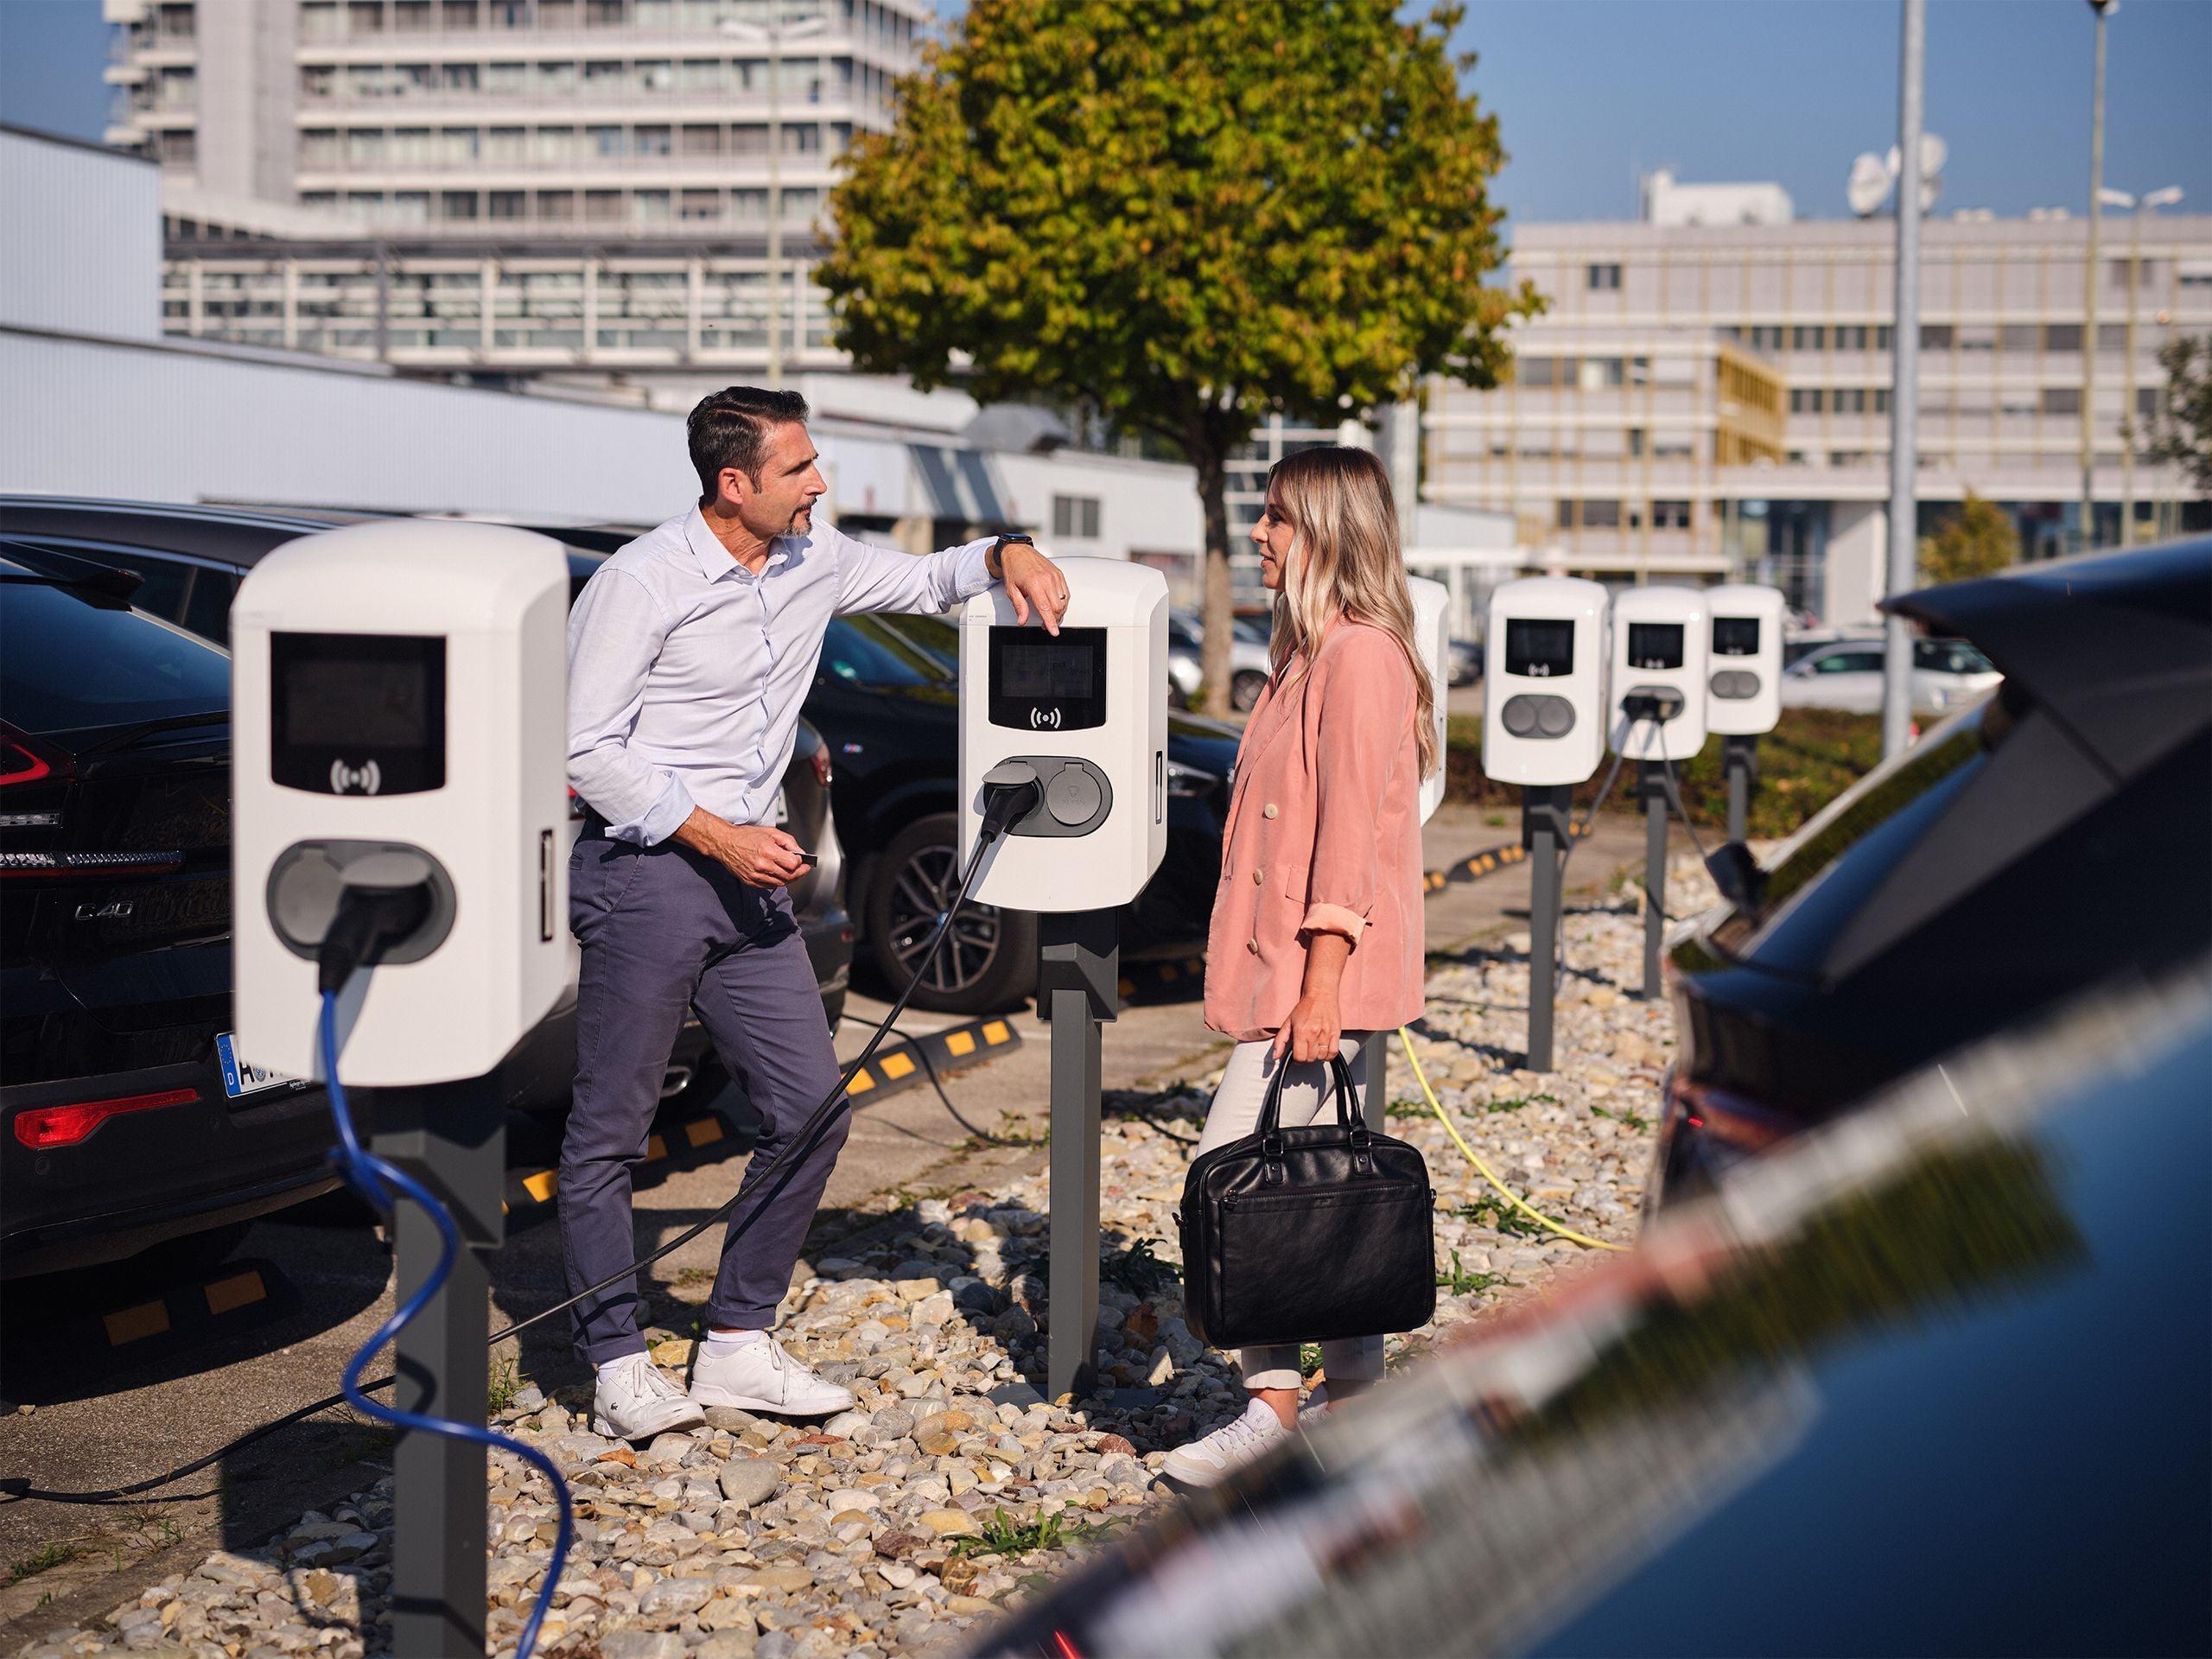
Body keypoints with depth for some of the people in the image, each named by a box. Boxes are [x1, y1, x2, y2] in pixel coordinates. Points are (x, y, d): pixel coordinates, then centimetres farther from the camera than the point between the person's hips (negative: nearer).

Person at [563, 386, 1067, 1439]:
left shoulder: (813, 562, 7)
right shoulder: (639, 585, -13)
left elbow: (922, 580, 24)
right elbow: (585, 750, -13)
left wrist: (1008, 554, 2)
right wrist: (718, 837, -16)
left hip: (749, 881, 7)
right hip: (643, 875, -7)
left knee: (811, 1112, 4)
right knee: (609, 1134, -1)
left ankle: (738, 1348, 16)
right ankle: (619, 1371, 8)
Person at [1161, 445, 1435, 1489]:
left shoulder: (1361, 656, -14)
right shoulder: (1312, 653, 17)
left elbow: (1351, 825, -19)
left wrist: (1323, 977, -22)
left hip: (1322, 968, -10)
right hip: (1284, 964, 10)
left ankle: (1276, 1405, -2)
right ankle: (1353, 1404, 19)